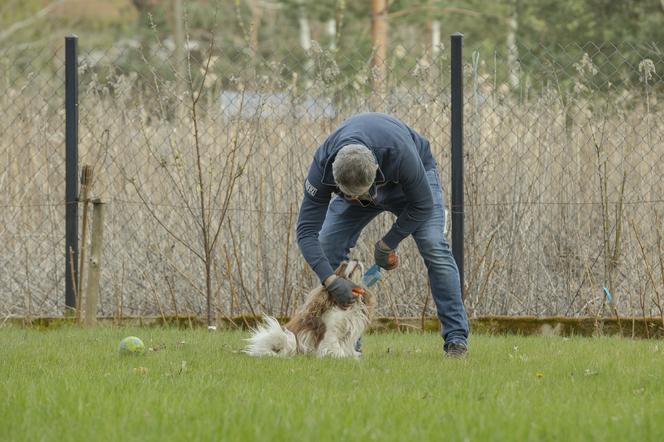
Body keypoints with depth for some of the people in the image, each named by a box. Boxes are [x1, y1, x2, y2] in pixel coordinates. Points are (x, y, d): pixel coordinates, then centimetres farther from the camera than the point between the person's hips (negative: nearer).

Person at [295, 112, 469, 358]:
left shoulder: (399, 153, -45)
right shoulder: (322, 167, -38)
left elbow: (422, 205, -27)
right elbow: (306, 231, -34)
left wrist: (388, 244, -20)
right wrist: (330, 280, -45)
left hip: (414, 178, -3)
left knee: (434, 248, -21)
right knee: (328, 248, -13)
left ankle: (456, 339, -17)